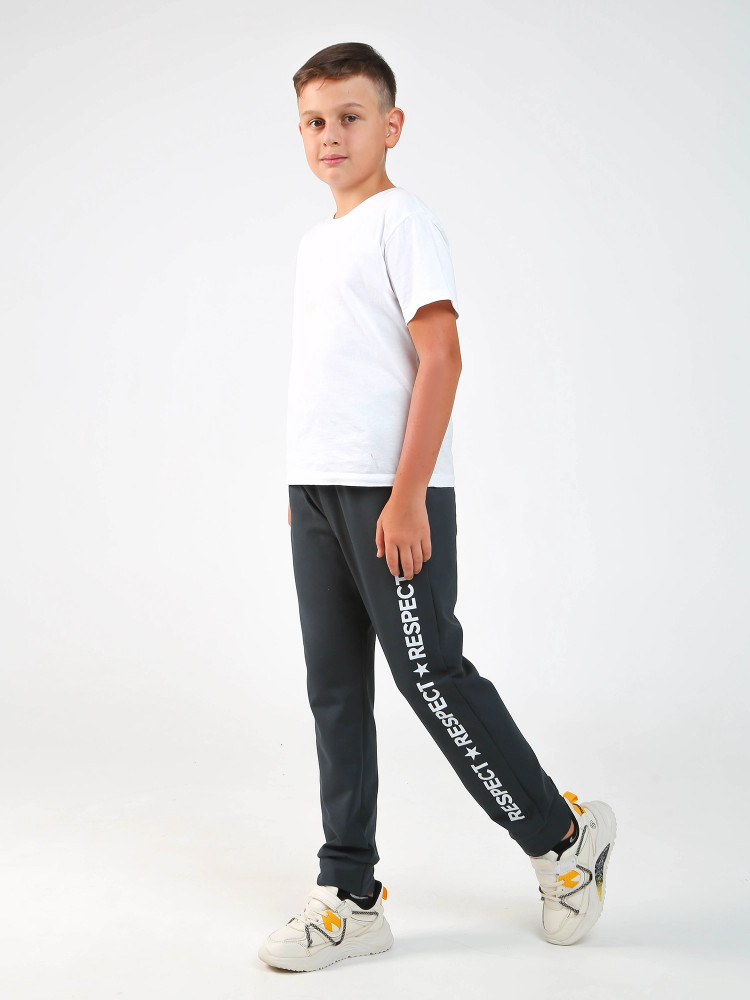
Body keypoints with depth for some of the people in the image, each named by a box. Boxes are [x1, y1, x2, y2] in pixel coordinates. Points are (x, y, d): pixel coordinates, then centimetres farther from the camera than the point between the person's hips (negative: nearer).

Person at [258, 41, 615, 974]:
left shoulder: (402, 222, -6)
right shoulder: (317, 240, 19)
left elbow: (440, 356, -14)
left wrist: (407, 494, -20)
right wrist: (305, 493, 18)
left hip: (391, 493, -8)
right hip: (316, 491, 8)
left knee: (429, 672, -6)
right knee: (333, 689, 7)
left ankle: (563, 835, 15)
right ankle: (349, 897, 15)